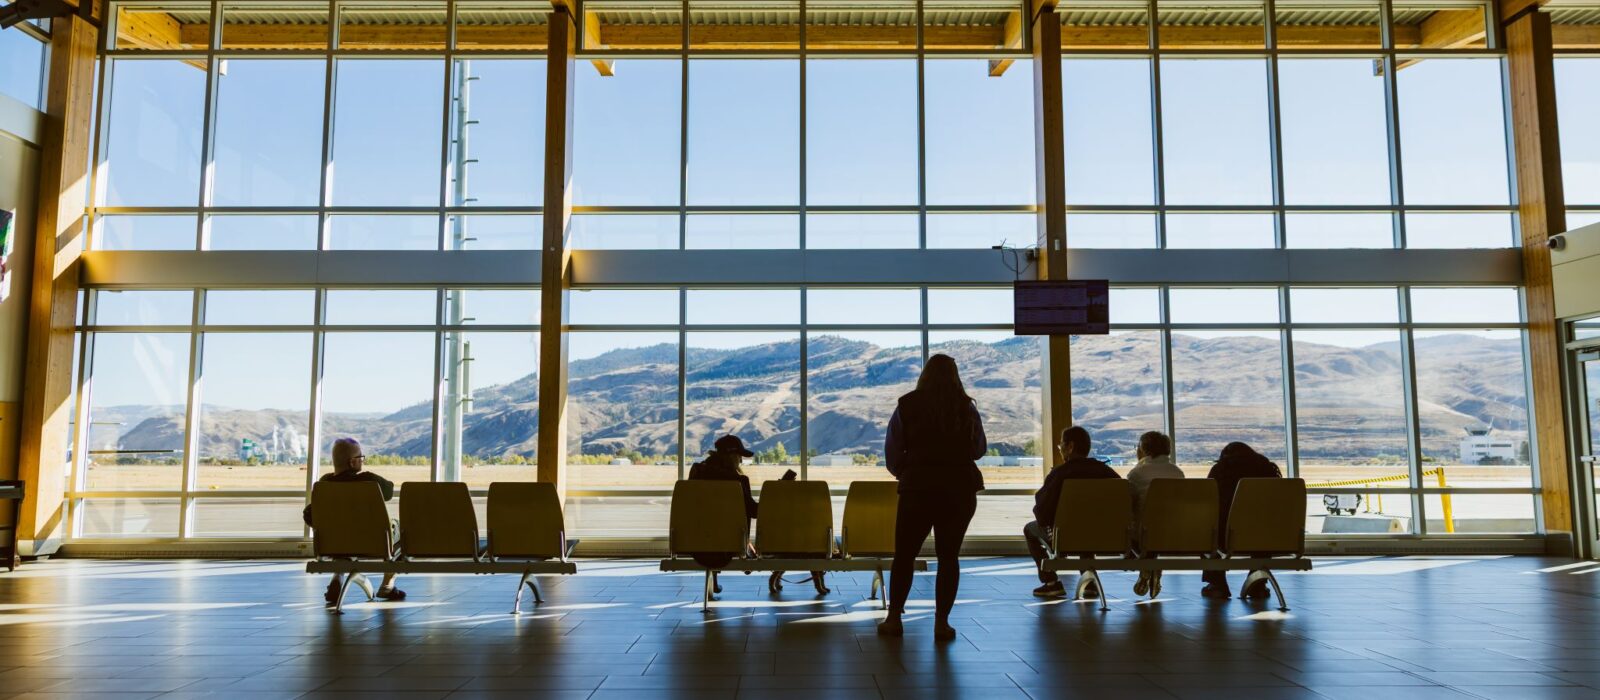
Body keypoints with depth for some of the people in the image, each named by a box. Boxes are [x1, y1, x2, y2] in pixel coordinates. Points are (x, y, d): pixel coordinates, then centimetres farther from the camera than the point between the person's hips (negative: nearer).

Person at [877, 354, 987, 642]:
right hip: (960, 488, 1)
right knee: (949, 556, 7)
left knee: (904, 554, 9)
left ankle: (894, 619, 11)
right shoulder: (967, 407, 1)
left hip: (917, 487, -1)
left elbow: (891, 454, -1)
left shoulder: (906, 406, -2)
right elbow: (980, 449, 12)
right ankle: (942, 623, 6)